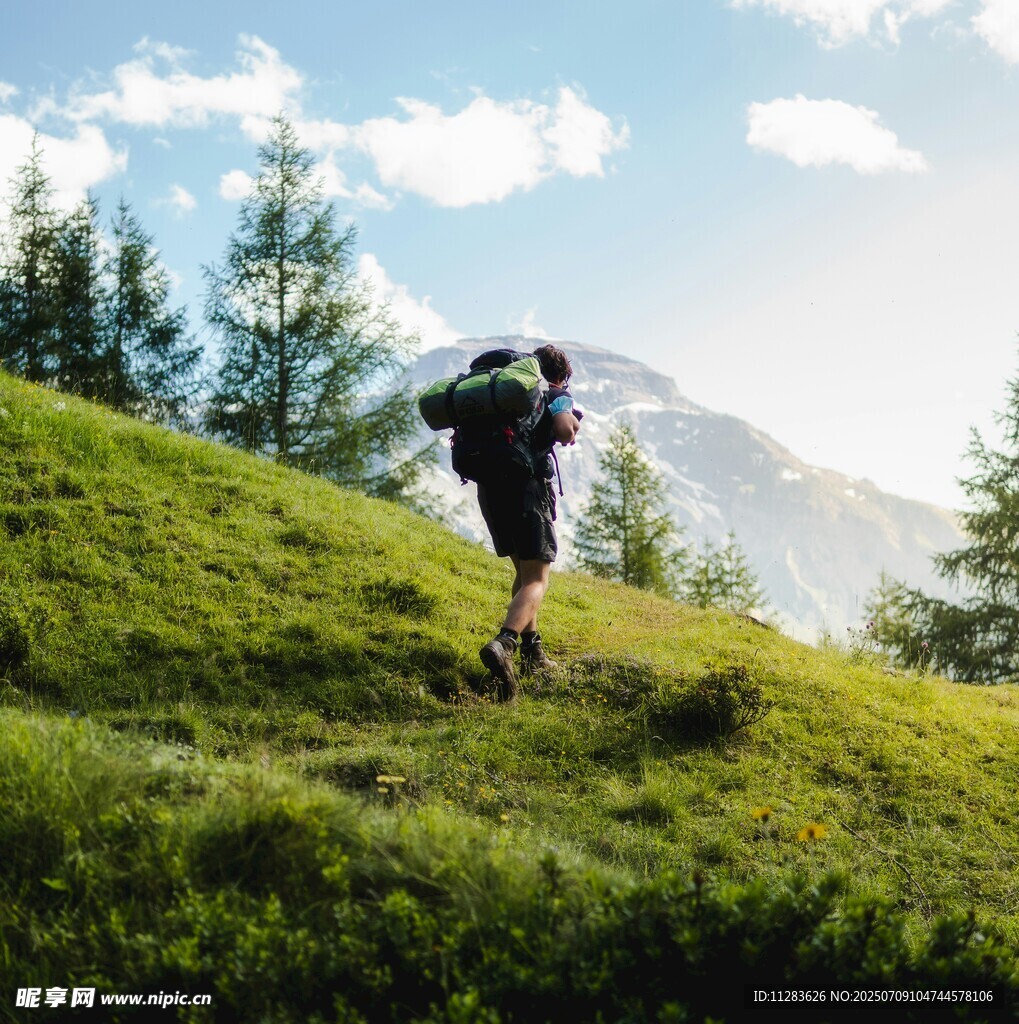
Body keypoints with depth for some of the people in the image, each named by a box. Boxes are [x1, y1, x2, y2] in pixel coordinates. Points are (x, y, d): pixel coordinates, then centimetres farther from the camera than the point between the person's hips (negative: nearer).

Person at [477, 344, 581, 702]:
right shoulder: (557, 396, 5)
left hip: (488, 487, 7)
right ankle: (503, 643, -34)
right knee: (536, 581, -8)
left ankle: (532, 653, 23)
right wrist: (572, 423, 7)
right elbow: (564, 431, -15)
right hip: (527, 487, -6)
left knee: (524, 570, 23)